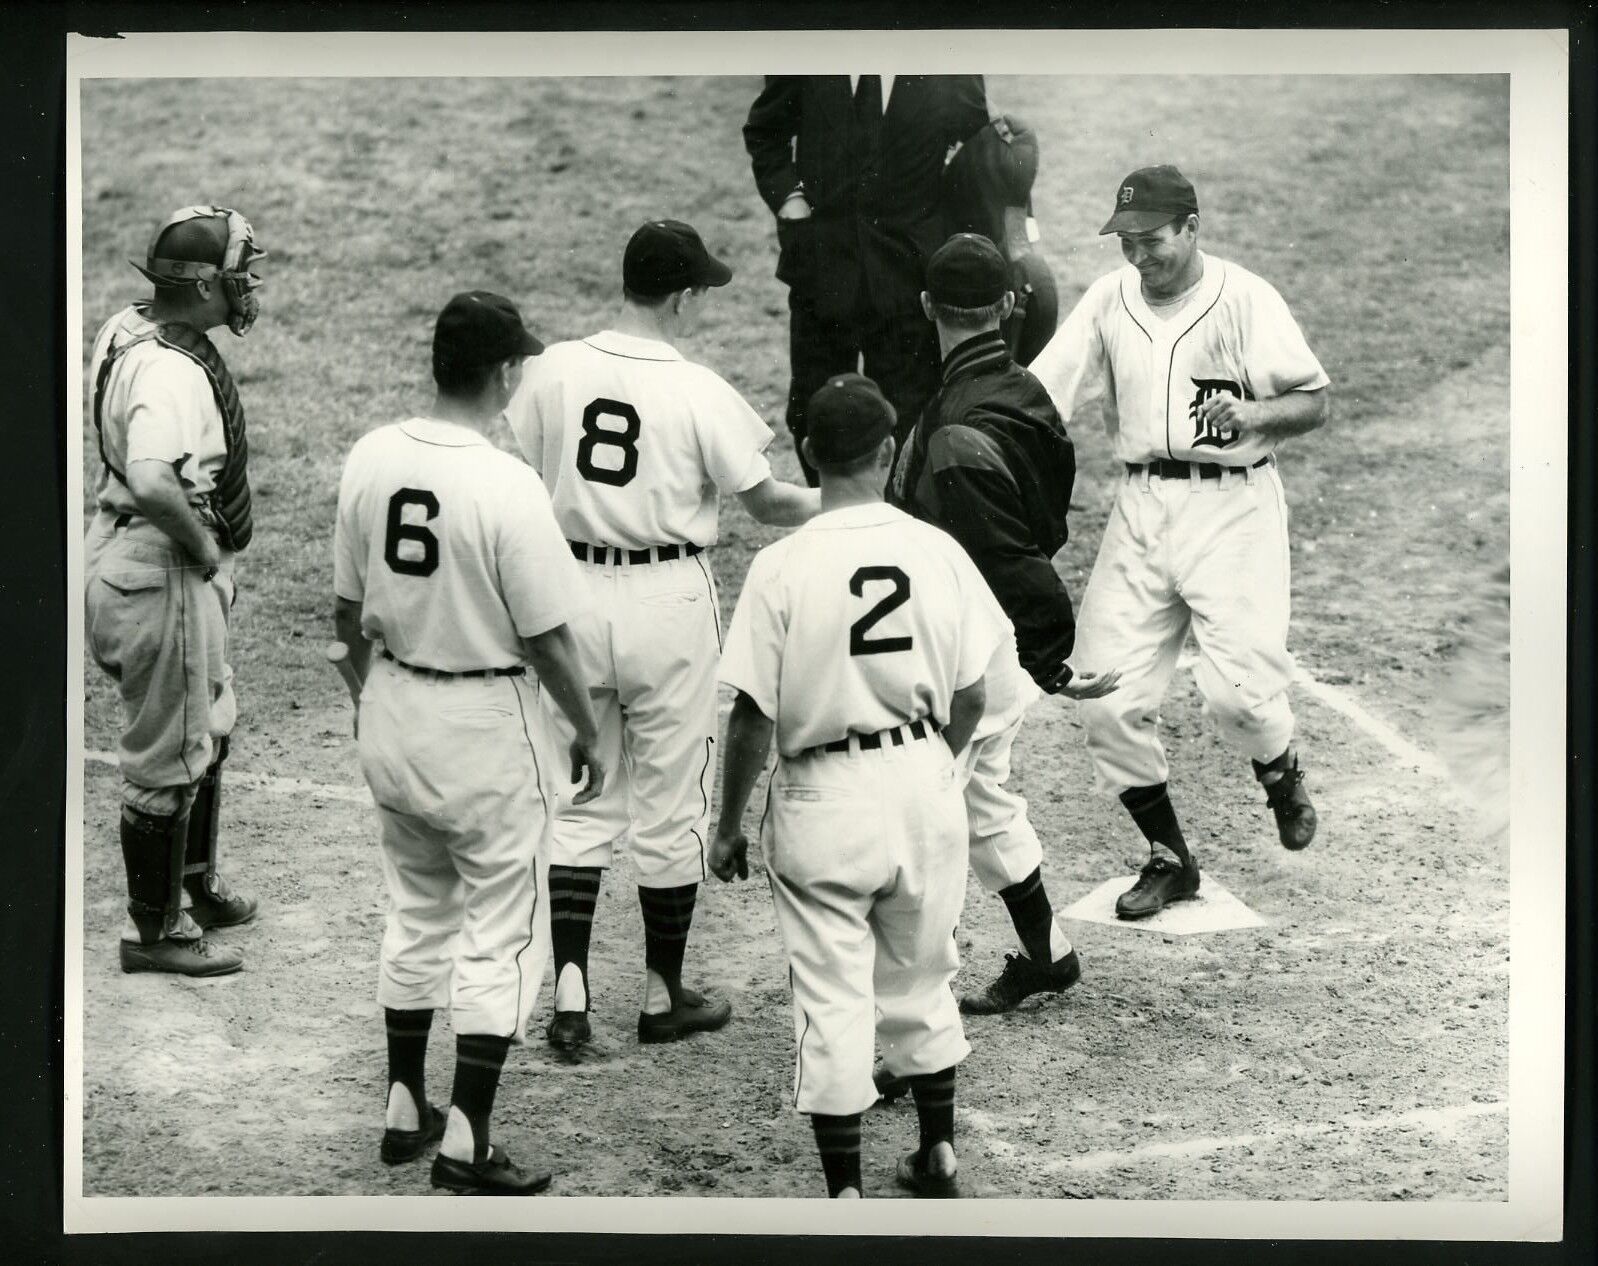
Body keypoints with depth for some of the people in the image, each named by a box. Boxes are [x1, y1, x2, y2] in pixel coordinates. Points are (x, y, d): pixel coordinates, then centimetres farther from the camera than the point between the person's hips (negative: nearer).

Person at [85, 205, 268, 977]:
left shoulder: (127, 330, 4)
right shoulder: (170, 371, -27)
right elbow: (152, 482, -41)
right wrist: (204, 544, -23)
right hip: (159, 571, -11)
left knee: (208, 727, 26)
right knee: (167, 756, 3)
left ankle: (196, 886, 43)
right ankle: (155, 930, 15)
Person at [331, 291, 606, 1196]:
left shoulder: (370, 459, -4)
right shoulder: (508, 486, -22)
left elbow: (347, 606, 6)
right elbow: (547, 639, -16)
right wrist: (589, 733, -1)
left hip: (391, 714, 6)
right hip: (485, 726, -6)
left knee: (416, 915, 21)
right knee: (501, 935, 5)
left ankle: (405, 1111, 29)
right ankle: (468, 1142, 4)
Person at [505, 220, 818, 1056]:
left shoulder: (554, 370, -3)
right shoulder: (699, 392, -12)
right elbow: (765, 503, -3)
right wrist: (836, 508, 16)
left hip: (573, 594, 3)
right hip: (667, 601, -3)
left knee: (580, 800, 11)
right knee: (670, 805, 9)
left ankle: (569, 994, 4)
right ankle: (663, 997, 20)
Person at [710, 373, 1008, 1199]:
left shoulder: (783, 567, -14)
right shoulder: (939, 552, -4)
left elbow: (753, 715, -11)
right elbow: (970, 698, 2)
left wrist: (728, 826, 0)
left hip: (823, 799, -3)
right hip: (924, 785, 4)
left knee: (832, 1000, 3)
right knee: (921, 980, 21)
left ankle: (846, 1191, 5)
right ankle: (938, 1155, 33)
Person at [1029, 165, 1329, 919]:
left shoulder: (1244, 298, -5)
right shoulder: (1108, 300, 7)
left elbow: (1316, 403, -5)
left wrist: (1252, 413, -25)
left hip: (1231, 502, -4)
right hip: (1140, 508, 4)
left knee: (1235, 687, -17)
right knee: (1107, 702, -3)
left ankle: (1281, 775, 20)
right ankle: (1169, 860, 16)